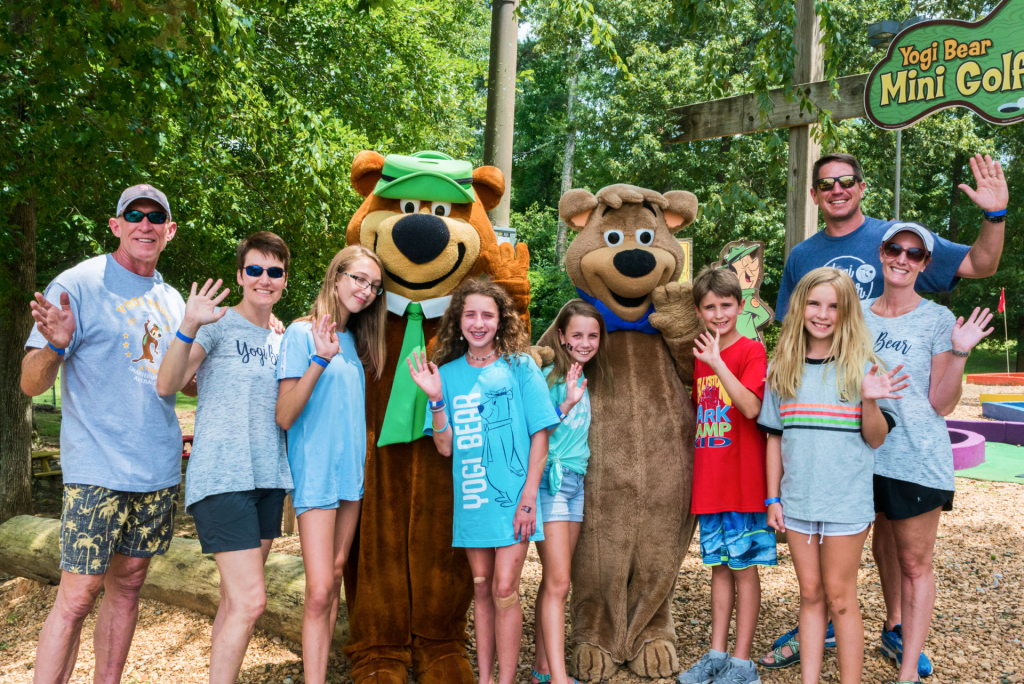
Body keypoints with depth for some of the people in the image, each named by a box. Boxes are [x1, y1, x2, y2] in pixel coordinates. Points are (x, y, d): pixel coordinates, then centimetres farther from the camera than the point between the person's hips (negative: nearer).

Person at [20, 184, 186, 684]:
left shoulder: (171, 300, 13)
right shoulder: (78, 285, -5)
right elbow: (31, 384, -8)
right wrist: (55, 344, -29)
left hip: (160, 469, 6)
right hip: (98, 469, -6)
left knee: (128, 584, 13)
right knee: (77, 597, -6)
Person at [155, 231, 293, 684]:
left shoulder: (281, 339, 15)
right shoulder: (218, 324, -4)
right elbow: (167, 386, -14)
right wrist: (188, 328, -30)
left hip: (269, 477, 7)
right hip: (221, 477, -7)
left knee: (236, 599, 12)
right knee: (249, 600, -12)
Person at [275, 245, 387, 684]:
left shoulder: (354, 340, 11)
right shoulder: (303, 333, -9)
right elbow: (284, 416, -16)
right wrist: (320, 359, -25)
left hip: (352, 471, 7)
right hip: (316, 473, -7)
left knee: (336, 577, 11)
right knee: (319, 591, -11)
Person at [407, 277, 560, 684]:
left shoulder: (520, 367, -4)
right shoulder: (447, 373, 4)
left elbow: (540, 435, -4)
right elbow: (445, 447, 1)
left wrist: (529, 497, -10)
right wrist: (436, 400, -14)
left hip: (511, 497, -3)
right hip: (470, 498, 3)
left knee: (504, 590, -5)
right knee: (482, 589, 12)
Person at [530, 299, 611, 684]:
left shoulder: (585, 380, 12)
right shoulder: (550, 377, -11)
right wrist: (566, 403, -26)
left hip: (576, 480, 7)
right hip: (551, 480, -7)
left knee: (554, 582, 10)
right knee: (558, 583, -11)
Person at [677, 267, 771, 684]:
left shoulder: (752, 351, -8)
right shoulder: (700, 356, 10)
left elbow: (751, 407, -22)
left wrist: (717, 363, -25)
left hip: (743, 481, -6)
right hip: (709, 481, 6)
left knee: (744, 566, 3)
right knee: (719, 565, 13)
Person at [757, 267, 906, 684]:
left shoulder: (862, 367, -4)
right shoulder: (783, 369, 4)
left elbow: (875, 439, -4)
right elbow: (776, 438, 9)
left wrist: (869, 400, -23)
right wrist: (773, 499, 6)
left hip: (846, 503, -3)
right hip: (797, 502, 3)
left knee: (839, 599, 4)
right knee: (810, 595, 12)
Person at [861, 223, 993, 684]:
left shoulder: (938, 320, -5)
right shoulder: (857, 314, 5)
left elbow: (942, 404, -7)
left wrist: (959, 353, -19)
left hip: (917, 459, -4)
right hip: (867, 452, 4)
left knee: (915, 563, 2)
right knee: (885, 548, 22)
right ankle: (894, 628, 44)